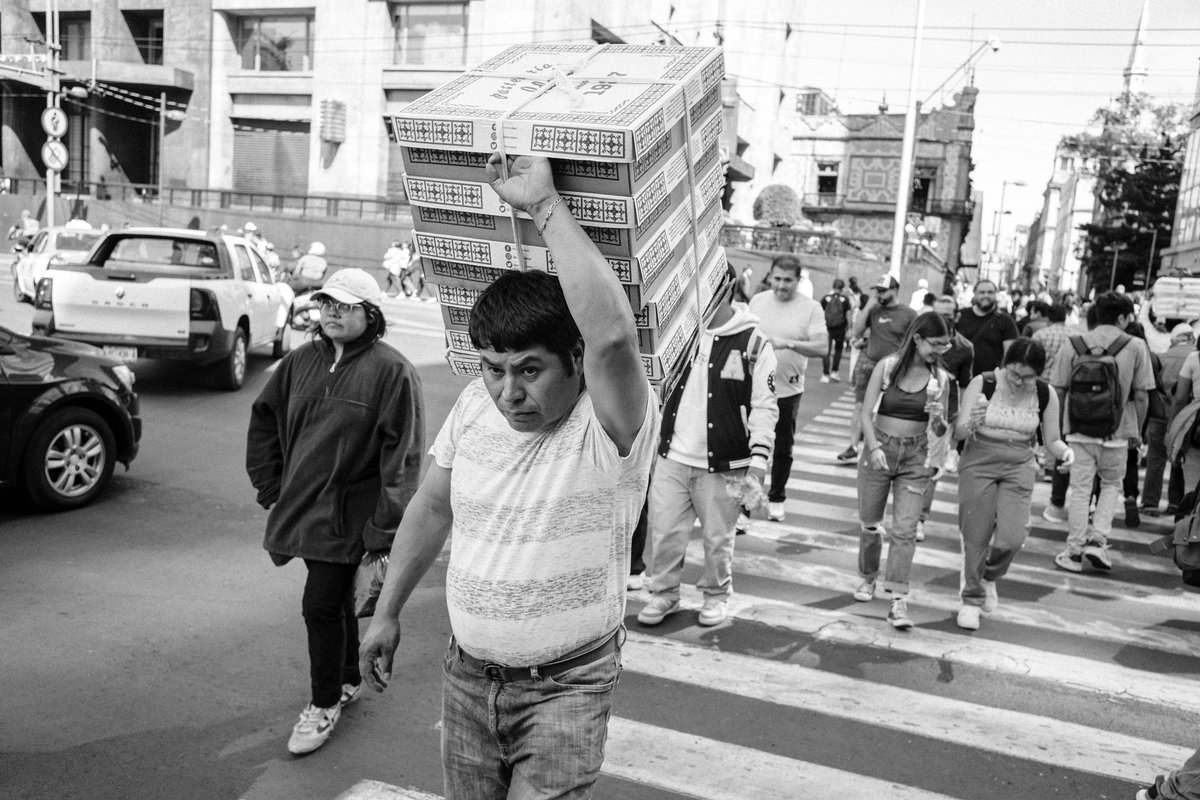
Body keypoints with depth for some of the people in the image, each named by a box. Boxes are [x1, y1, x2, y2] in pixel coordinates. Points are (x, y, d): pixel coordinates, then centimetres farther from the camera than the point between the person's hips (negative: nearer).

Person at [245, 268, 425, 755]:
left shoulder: (391, 371, -14)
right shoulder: (301, 362, 6)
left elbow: (402, 454, -17)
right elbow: (264, 419, 18)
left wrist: (386, 526, -19)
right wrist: (269, 485, 11)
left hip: (347, 517, -6)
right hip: (304, 508, 6)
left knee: (322, 606, -3)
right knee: (336, 601, 20)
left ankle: (325, 705, 17)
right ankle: (348, 681, 39)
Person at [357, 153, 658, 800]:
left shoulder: (609, 428, -23)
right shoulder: (474, 405, -4)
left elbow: (613, 334, -44)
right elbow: (431, 509, 9)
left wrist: (544, 204, -37)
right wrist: (387, 614, 14)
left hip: (567, 685, -5)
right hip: (467, 670, 6)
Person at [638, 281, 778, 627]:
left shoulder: (754, 343, -8)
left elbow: (764, 407, -9)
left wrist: (758, 462, -15)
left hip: (723, 464, -3)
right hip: (671, 457, 4)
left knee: (717, 537, 9)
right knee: (664, 531, 7)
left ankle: (716, 595, 33)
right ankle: (664, 592, 28)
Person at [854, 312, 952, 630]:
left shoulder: (940, 379, 1)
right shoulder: (887, 366, -5)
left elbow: (940, 431, 4)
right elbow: (866, 413, -7)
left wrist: (938, 420, -19)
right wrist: (874, 447, -22)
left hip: (916, 458, 1)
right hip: (879, 450, 0)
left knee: (905, 528, -8)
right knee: (870, 523, 10)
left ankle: (899, 599, -5)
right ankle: (867, 579, 34)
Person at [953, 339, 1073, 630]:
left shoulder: (1045, 395, -2)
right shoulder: (982, 384, -10)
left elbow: (1052, 440, 8)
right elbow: (958, 433, -10)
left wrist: (1064, 451, -15)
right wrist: (972, 422, -33)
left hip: (1019, 467, 2)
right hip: (979, 463, -1)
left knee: (1012, 537, -11)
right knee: (976, 537, 1)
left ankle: (989, 577, 23)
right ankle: (972, 599, 22)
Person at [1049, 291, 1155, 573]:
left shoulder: (1073, 345, 0)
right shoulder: (1136, 347, -3)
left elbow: (1058, 391, 1)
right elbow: (1140, 396, -3)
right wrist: (1136, 431, 10)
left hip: (1079, 430, 1)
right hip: (1116, 432, 0)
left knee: (1079, 490, 7)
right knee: (1111, 485, 21)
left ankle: (1074, 552, 11)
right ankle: (1098, 539, 9)